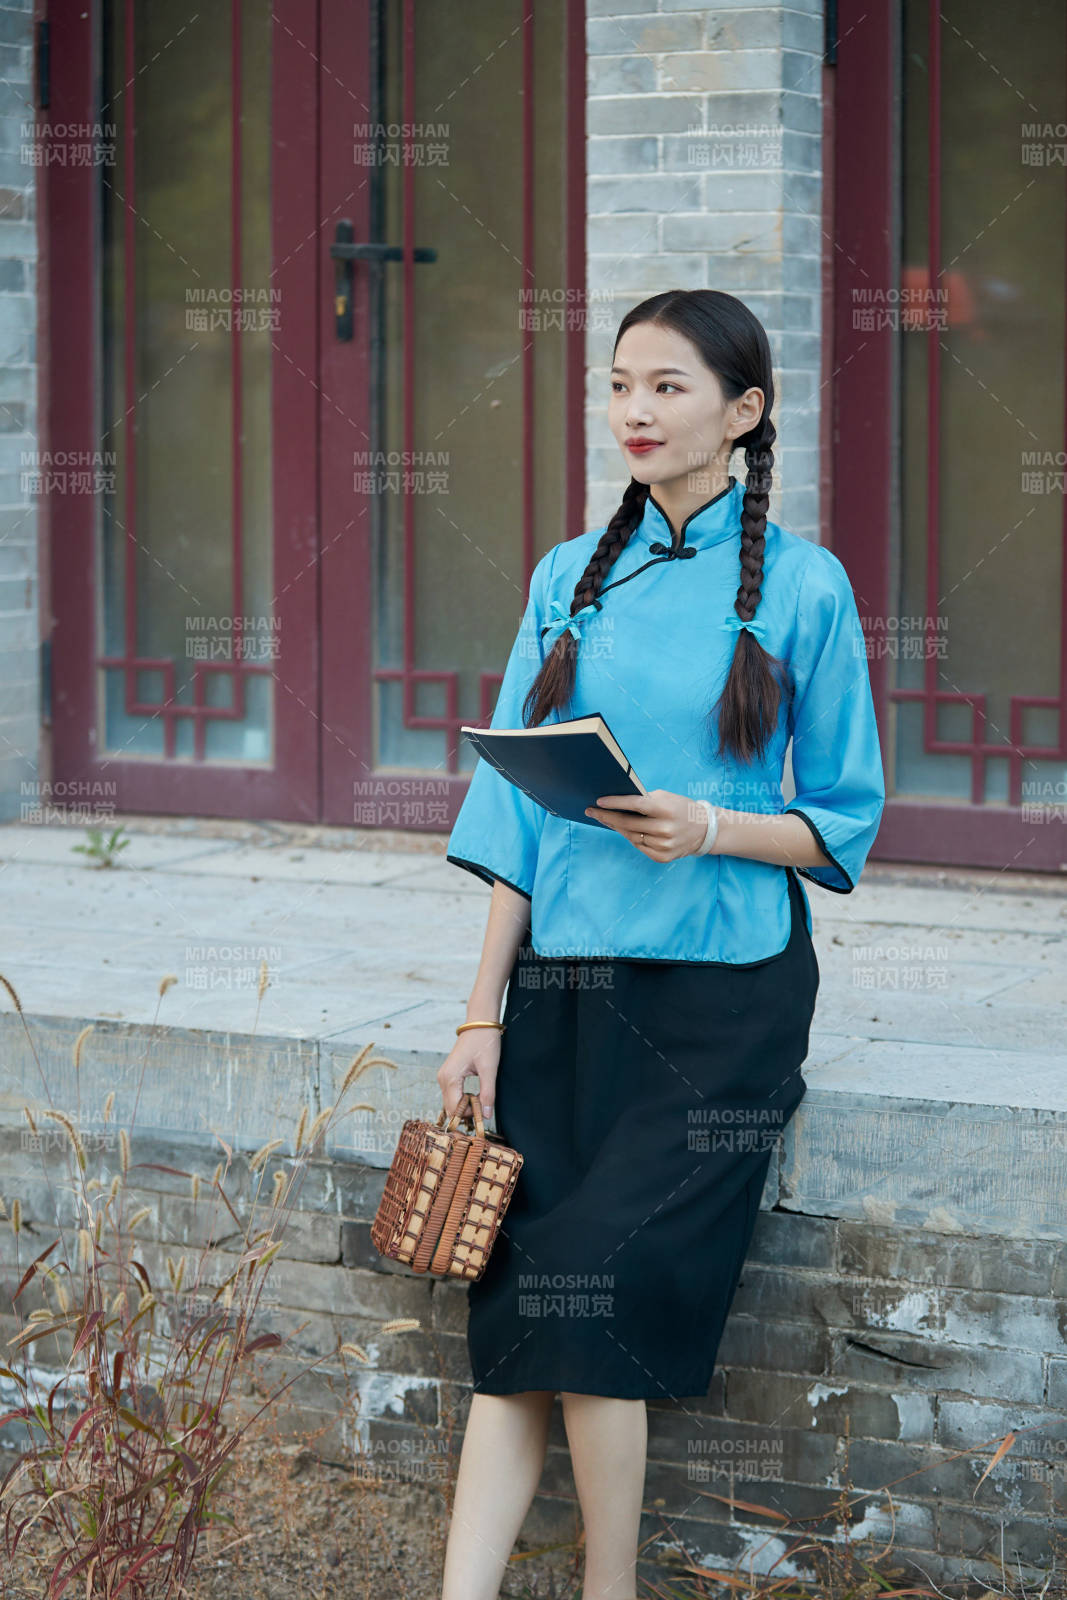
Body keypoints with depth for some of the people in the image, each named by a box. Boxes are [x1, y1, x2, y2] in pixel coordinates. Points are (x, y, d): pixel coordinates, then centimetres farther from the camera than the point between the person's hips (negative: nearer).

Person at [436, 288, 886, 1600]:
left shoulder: (800, 587, -1)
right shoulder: (572, 577, 10)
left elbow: (844, 824, 2)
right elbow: (520, 807, 9)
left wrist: (710, 830, -17)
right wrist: (483, 1016, 3)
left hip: (719, 999, -3)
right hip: (564, 985, 4)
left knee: (600, 1295, -13)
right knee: (512, 1316, -5)